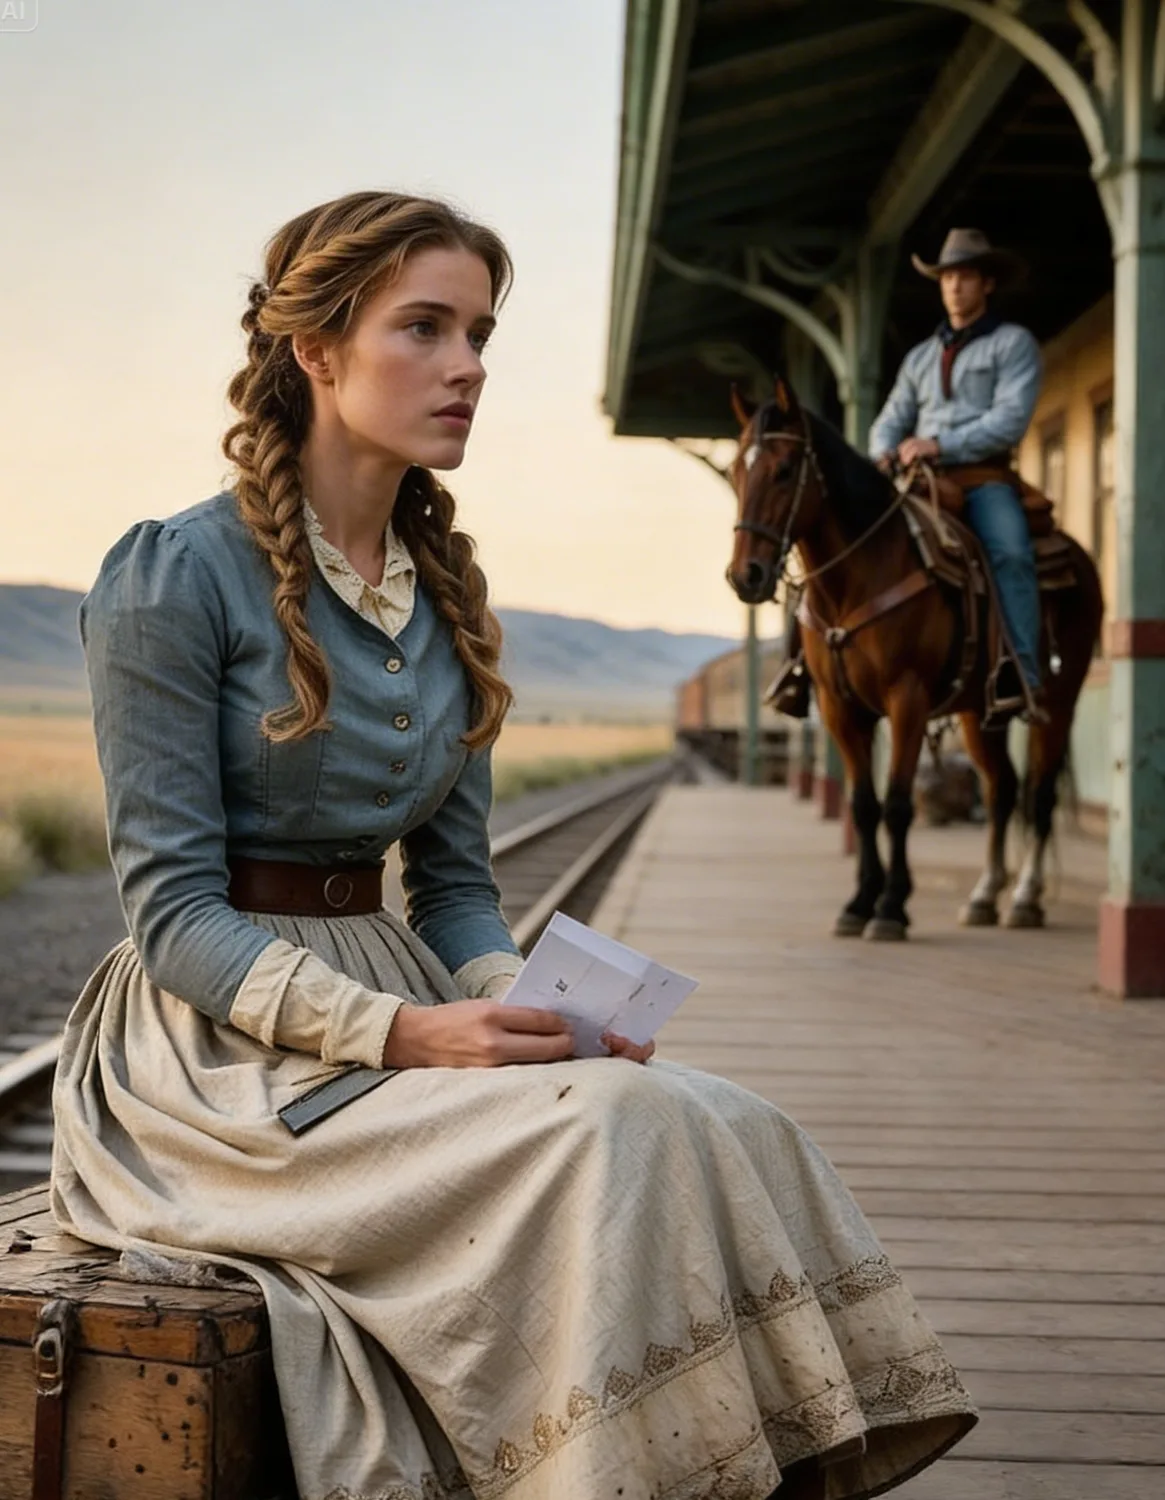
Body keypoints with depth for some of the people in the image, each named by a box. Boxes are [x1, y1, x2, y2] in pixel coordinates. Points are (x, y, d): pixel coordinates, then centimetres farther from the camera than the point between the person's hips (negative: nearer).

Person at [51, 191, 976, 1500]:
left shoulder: (445, 594, 11)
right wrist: (402, 1033, -24)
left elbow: (452, 880, 12)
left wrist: (526, 1012, -9)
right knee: (610, 1128, -28)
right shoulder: (175, 577, -9)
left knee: (730, 1129, -18)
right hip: (226, 1049, -6)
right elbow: (174, 912, -13)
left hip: (396, 993, 6)